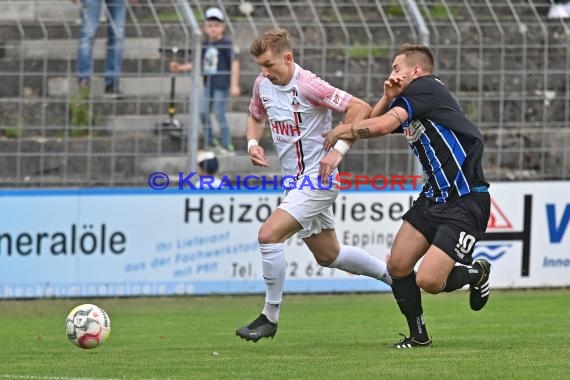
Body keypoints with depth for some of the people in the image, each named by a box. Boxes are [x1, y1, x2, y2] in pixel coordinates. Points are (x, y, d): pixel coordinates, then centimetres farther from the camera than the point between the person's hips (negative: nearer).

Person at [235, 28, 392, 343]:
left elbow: (360, 108, -22)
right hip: (296, 182, 9)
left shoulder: (308, 86, -22)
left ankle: (270, 317, -9)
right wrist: (253, 143, 1)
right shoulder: (263, 84, 2)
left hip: (317, 179, -9)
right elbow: (256, 116, 22)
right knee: (328, 255, 18)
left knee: (269, 234, -20)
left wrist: (339, 150, -27)